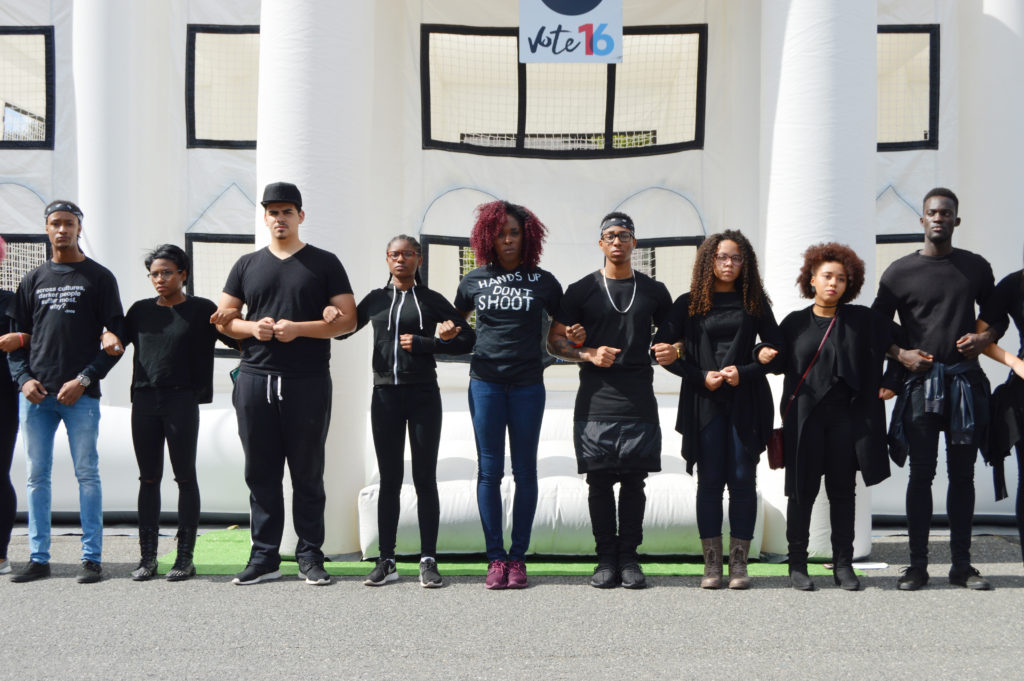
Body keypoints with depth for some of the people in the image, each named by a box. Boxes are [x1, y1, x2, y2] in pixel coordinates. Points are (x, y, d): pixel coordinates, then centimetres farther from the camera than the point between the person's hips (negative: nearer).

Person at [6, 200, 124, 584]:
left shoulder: (99, 277, 4)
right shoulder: (34, 279, 15)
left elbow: (116, 336, -1)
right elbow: (17, 335, 15)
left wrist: (84, 379, -9)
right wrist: (23, 378, -1)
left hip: (80, 395, -4)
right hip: (36, 394, 4)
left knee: (87, 474, -2)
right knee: (37, 476, 6)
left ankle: (92, 558, 3)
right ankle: (38, 558, 13)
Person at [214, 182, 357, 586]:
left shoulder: (324, 263, 6)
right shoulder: (247, 265, 15)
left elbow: (348, 319, -1)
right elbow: (222, 320, 14)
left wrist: (298, 328, -13)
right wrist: (251, 328, -7)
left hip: (308, 382, -3)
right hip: (255, 381, 3)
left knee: (307, 473, 2)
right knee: (261, 473, 5)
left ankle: (310, 556, 10)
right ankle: (264, 556, 13)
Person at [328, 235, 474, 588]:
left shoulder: (431, 300, 5)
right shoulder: (375, 300, 12)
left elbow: (467, 339, 0)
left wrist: (422, 343, -10)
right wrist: (332, 316, 1)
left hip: (423, 394, -2)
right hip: (385, 395, 2)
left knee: (425, 478, 1)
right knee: (389, 479, 5)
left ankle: (428, 560, 5)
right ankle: (386, 561, 10)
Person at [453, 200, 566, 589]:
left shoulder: (543, 281, 6)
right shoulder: (475, 280, 9)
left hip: (527, 385, 0)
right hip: (485, 382, 1)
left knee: (525, 471, 2)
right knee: (489, 470, 0)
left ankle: (518, 557, 9)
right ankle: (495, 558, 6)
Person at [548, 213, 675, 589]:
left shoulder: (654, 291, 13)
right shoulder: (582, 290, 7)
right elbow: (555, 340, 6)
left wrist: (673, 351, -2)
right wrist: (589, 354, -11)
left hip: (639, 404, 1)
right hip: (595, 403, -1)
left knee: (634, 481, 2)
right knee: (600, 481, 0)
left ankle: (629, 558, 10)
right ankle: (606, 559, 9)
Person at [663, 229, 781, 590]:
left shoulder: (754, 303, 10)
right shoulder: (688, 304, 8)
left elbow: (776, 350, 7)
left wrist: (744, 372, -8)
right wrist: (701, 377, -7)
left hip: (746, 402, 0)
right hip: (705, 403, 0)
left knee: (742, 480, -1)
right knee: (710, 481, -1)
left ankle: (738, 563, 4)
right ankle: (712, 563, 4)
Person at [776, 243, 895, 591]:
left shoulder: (862, 320, 7)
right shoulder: (795, 323, 7)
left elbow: (897, 341, 11)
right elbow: (779, 362, 9)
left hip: (845, 416, 1)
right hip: (804, 415, -1)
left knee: (843, 490, 4)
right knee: (802, 489, 0)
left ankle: (843, 564, 11)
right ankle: (798, 565, 7)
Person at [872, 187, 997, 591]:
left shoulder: (976, 267, 9)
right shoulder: (899, 272, 3)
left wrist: (984, 338, -2)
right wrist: (900, 354, -9)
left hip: (965, 380, 2)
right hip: (919, 380, -2)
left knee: (962, 474, 6)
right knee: (921, 473, -2)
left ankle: (961, 565, 12)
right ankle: (917, 565, 3)